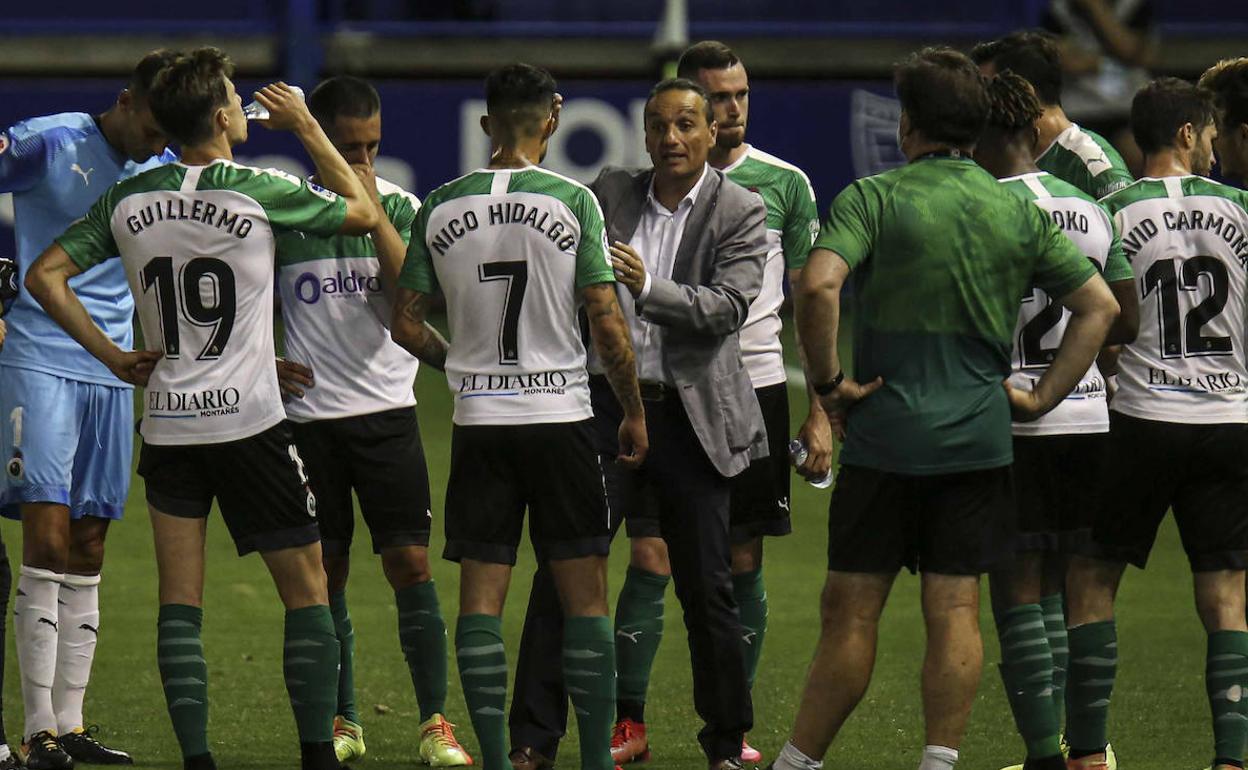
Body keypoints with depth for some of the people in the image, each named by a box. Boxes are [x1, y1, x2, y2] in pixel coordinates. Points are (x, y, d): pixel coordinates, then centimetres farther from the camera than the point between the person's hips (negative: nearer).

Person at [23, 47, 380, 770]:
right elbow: (364, 212, 4)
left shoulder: (128, 200, 2)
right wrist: (307, 126, 11)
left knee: (180, 598, 4)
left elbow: (46, 275, 3)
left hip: (168, 425, 4)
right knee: (306, 588, 5)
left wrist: (111, 354, 7)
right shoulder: (259, 192, -10)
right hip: (251, 420, -4)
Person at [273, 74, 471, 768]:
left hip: (387, 409, 0)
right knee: (325, 572, 3)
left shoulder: (400, 206, 3)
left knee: (411, 562, -6)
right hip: (309, 415, 1)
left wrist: (373, 211, -15)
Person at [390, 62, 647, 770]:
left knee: (482, 600, 4)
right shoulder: (573, 202, -7)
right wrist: (634, 411, 4)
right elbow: (608, 324, -8)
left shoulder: (441, 208, 1)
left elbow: (407, 326, 5)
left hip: (478, 420, 2)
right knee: (585, 599, 5)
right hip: (561, 417, -2)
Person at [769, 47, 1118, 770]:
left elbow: (818, 284, -22)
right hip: (980, 439, 3)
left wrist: (829, 380, -10)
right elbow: (1100, 306, 9)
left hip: (884, 438, -3)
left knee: (851, 611, 2)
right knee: (956, 613, 3)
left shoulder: (874, 198, -5)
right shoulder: (1020, 212, 8)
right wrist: (1041, 397, 9)